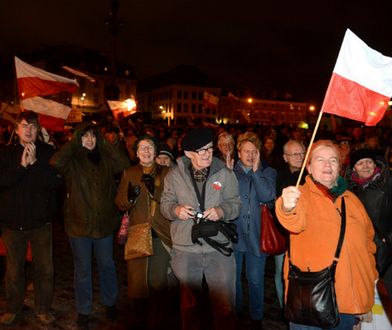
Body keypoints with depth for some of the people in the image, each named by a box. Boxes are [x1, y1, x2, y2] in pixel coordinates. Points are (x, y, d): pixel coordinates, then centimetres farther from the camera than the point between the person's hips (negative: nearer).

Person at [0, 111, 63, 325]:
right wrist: (21, 165, -22)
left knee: (45, 269, 9)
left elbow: (56, 182, -13)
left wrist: (35, 163, -20)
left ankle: (43, 309, 28)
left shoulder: (48, 152, -2)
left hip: (41, 222, 0)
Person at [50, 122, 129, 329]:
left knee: (107, 265, 17)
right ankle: (83, 310, 29)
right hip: (79, 224, -2)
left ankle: (110, 302, 37)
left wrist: (105, 145, -9)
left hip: (104, 223, 3)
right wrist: (74, 143, -15)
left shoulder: (104, 159, 4)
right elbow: (55, 162, -26)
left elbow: (124, 165, -12)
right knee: (82, 269, 11)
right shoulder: (72, 161, -5)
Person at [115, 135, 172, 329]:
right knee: (137, 281, 7)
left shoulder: (165, 172, 9)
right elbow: (119, 203, 6)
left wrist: (155, 190, -17)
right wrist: (129, 197, -15)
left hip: (161, 234, -1)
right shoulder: (129, 173, 12)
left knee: (158, 282, 1)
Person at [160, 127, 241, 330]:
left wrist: (222, 211, -18)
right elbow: (165, 203, 5)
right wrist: (176, 210, -16)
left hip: (218, 248, 0)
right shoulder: (175, 174, 0)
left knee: (225, 306, 6)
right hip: (185, 250, 1)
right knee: (189, 304, 20)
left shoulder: (225, 173, -1)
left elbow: (235, 203, 2)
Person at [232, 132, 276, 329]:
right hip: (234, 233, 1)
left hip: (256, 235, -1)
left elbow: (267, 196, -14)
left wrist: (255, 170, -14)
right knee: (232, 277, 16)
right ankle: (234, 312, 39)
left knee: (255, 280, 9)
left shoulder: (267, 172, 3)